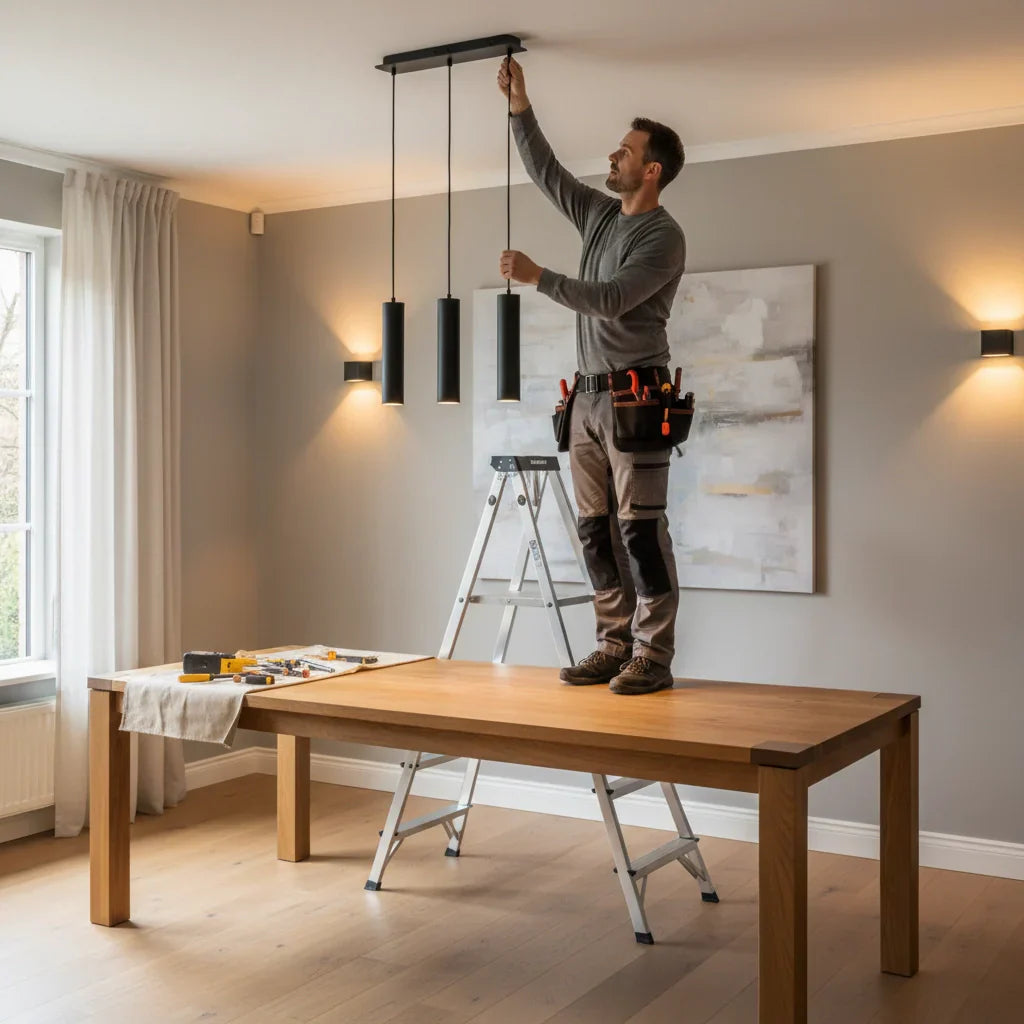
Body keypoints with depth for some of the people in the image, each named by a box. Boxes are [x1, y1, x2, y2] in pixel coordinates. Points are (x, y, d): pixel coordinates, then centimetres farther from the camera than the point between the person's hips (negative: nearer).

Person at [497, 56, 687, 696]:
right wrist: (521, 109, 12)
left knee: (640, 528, -9)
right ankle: (615, 645, 12)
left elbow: (612, 300, -16)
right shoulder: (600, 214, 17)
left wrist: (539, 278, -17)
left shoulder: (664, 236, -6)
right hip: (589, 394, 8)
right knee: (596, 529, 6)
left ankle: (653, 656, -5)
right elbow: (545, 172, 21)